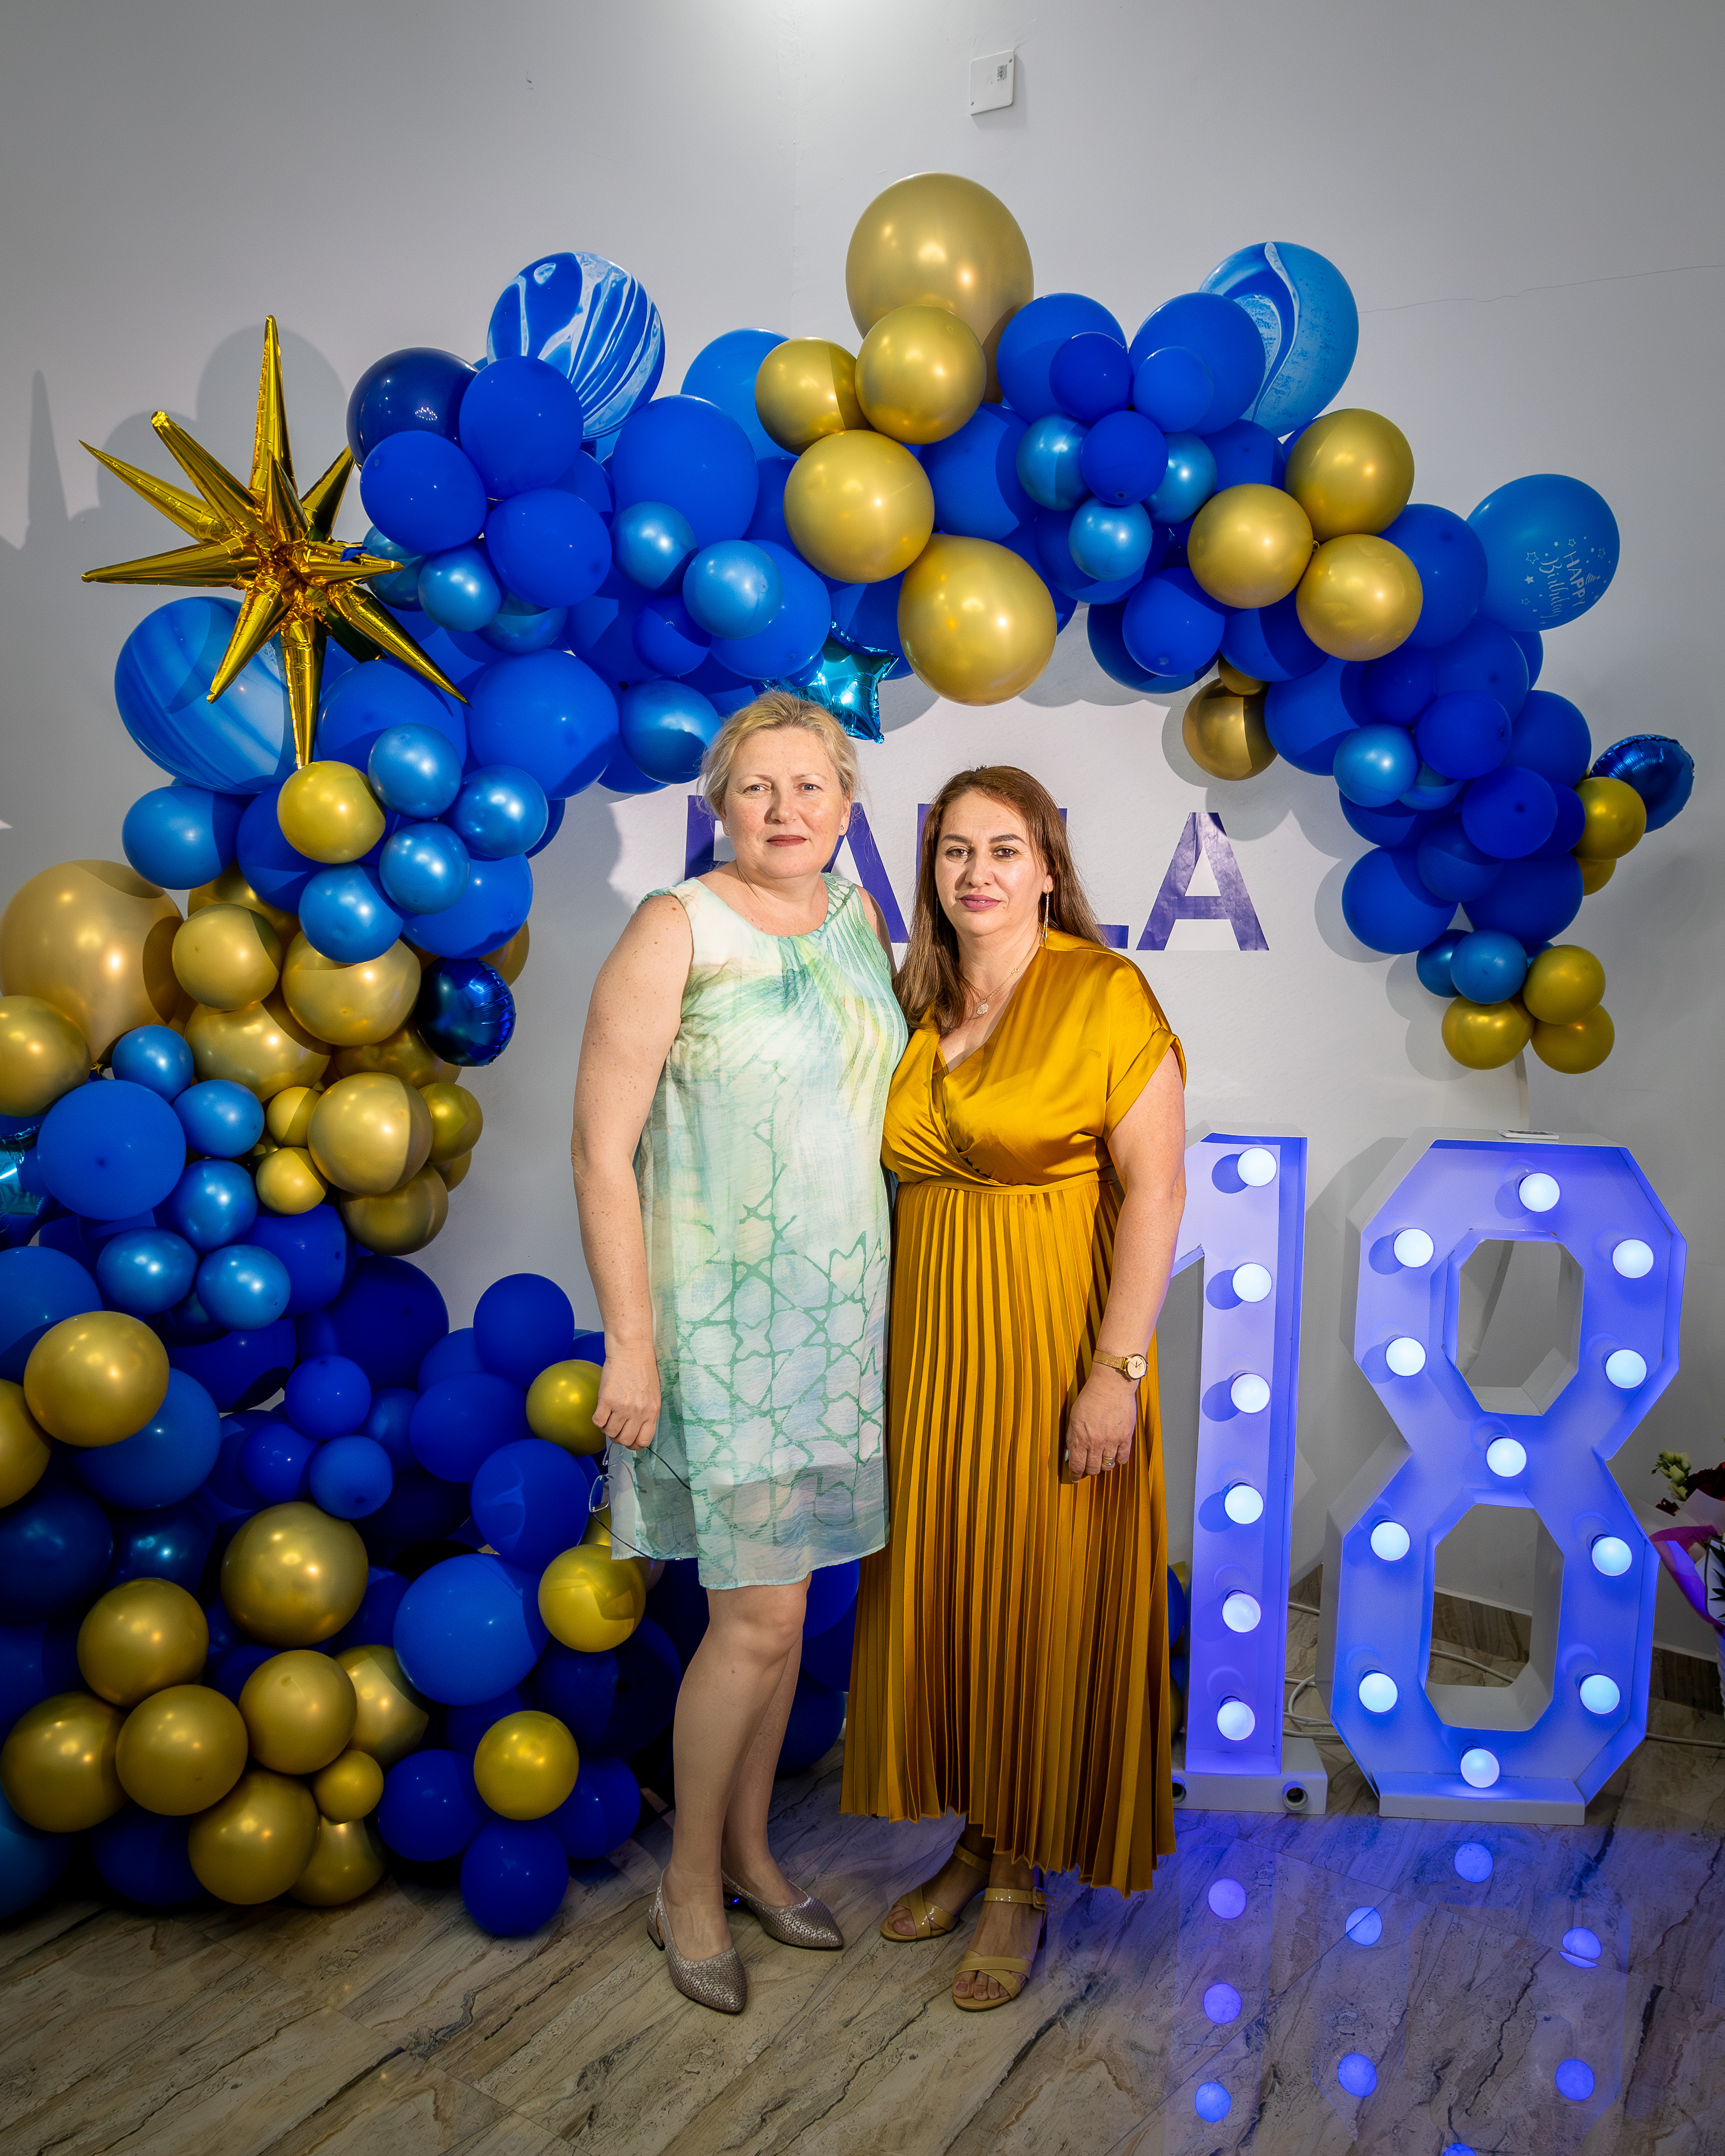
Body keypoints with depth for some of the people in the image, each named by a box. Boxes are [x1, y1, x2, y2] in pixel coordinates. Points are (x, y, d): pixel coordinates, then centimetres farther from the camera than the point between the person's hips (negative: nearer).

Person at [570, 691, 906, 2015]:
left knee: (780, 1595, 16)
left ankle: (748, 1850, 35)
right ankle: (690, 1883, 22)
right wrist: (630, 1341, -16)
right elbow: (601, 1149, -14)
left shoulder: (859, 920, 7)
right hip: (724, 1315, -6)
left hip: (835, 1313, 6)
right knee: (760, 1616, -2)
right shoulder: (676, 930, -13)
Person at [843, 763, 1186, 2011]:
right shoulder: (918, 1006, 8)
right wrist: (888, 1351, 8)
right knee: (941, 1596, 14)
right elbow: (899, 1176, 12)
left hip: (1055, 1348, -6)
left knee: (1042, 1608, 6)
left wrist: (1116, 1370, -20)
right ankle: (976, 1841, 35)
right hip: (931, 1347, 6)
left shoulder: (1105, 994, -10)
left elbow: (1155, 1186, -15)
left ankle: (1024, 1881, 25)